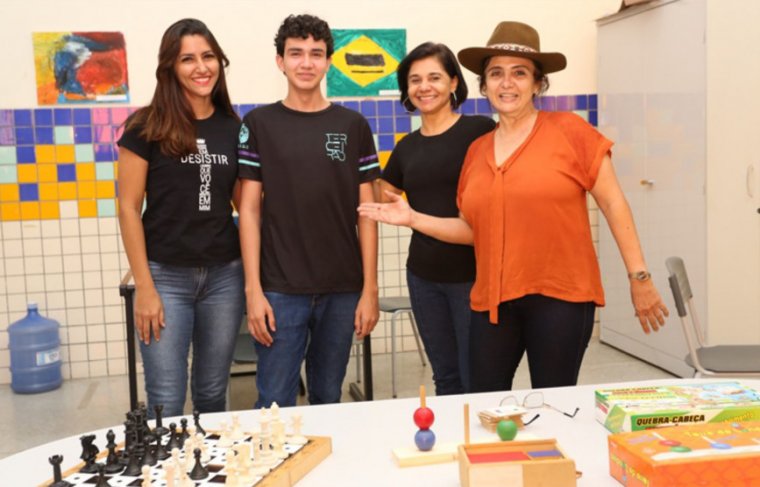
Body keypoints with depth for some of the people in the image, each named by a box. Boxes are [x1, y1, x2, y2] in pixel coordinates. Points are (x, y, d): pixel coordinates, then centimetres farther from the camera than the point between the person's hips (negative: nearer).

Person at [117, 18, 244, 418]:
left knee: (212, 392, 14)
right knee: (166, 402, 1)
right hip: (166, 276, -3)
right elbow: (128, 208, -5)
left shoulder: (233, 128, 6)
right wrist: (144, 287, -9)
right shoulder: (146, 127, -5)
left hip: (225, 275, 3)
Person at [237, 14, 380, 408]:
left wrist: (370, 288, -1)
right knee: (275, 404, 3)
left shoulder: (353, 126, 5)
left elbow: (366, 213, 5)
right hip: (280, 290, -1)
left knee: (328, 399, 13)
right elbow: (249, 210, 0)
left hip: (343, 290, 2)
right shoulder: (259, 123, 2)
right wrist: (253, 289, -7)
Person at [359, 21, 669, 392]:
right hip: (493, 300, 4)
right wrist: (414, 219, 4)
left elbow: (612, 204, -2)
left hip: (560, 295, -4)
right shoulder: (477, 151, 10)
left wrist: (638, 277, -3)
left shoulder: (569, 131, -4)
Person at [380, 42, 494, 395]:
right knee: (445, 379, 15)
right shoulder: (406, 148, 10)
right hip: (424, 276, 5)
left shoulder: (480, 131, -6)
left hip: (473, 274, -5)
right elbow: (380, 198, 21)